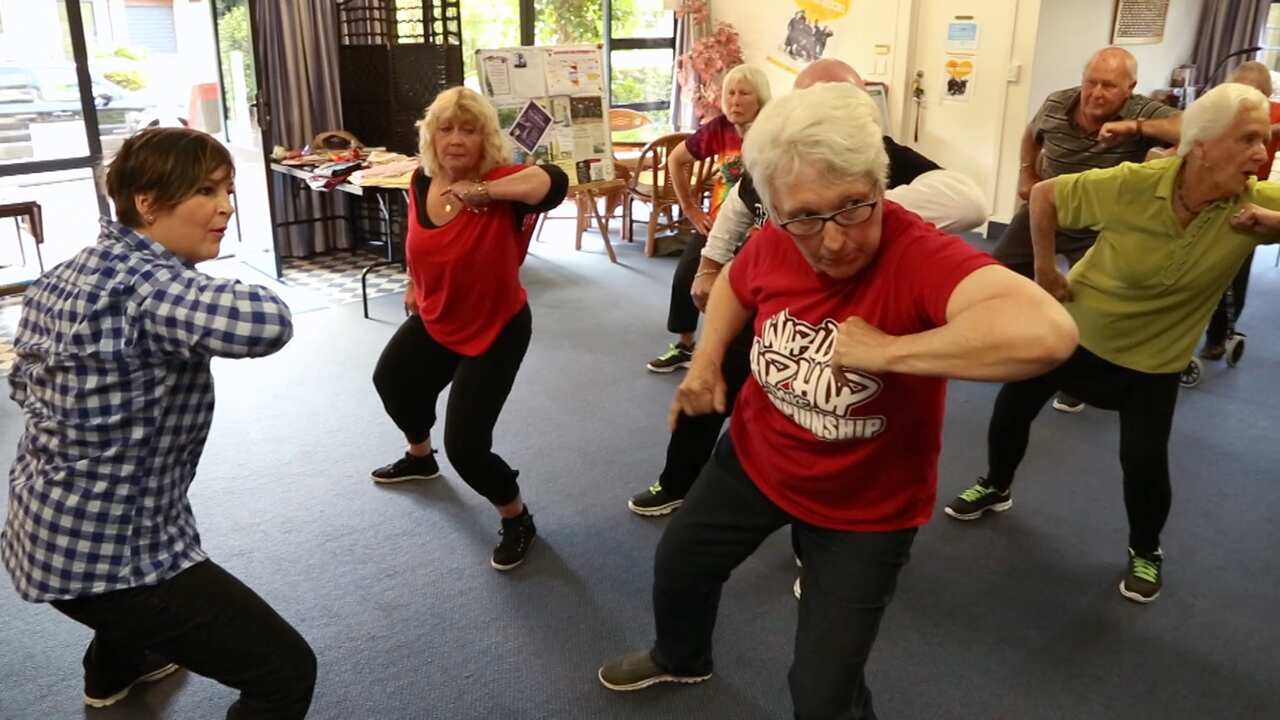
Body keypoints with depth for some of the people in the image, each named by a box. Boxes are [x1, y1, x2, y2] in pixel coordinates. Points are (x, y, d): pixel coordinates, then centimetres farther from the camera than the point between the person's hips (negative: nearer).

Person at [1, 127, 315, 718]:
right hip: (107, 554, -10)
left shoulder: (65, 274, 4)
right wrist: (220, 292, -23)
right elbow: (269, 324, -43)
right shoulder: (148, 285, -25)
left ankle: (112, 672, 70)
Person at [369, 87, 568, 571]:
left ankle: (517, 518, 16)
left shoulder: (500, 184, -28)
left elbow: (554, 182, -50)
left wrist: (483, 191, -47)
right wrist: (413, 289, 21)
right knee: (390, 380, 32)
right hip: (434, 322, 8)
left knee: (465, 444, -13)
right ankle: (420, 456, 63)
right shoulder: (422, 183, -8)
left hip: (495, 330, -8)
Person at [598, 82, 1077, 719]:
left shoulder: (919, 254, -36)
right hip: (754, 460, 6)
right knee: (678, 563, 28)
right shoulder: (773, 245, -17)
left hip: (864, 507, -6)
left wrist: (889, 351, -46)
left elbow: (1048, 331, -56)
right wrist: (706, 361, -5)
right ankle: (681, 659, 62)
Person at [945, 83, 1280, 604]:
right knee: (1011, 407, 11)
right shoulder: (1131, 185, -26)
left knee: (1144, 460, -5)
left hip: (1153, 356, 0)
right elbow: (1043, 194, -15)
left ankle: (1145, 552, 26)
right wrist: (1044, 270, -12)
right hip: (1076, 324, 1)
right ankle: (996, 488, 42)